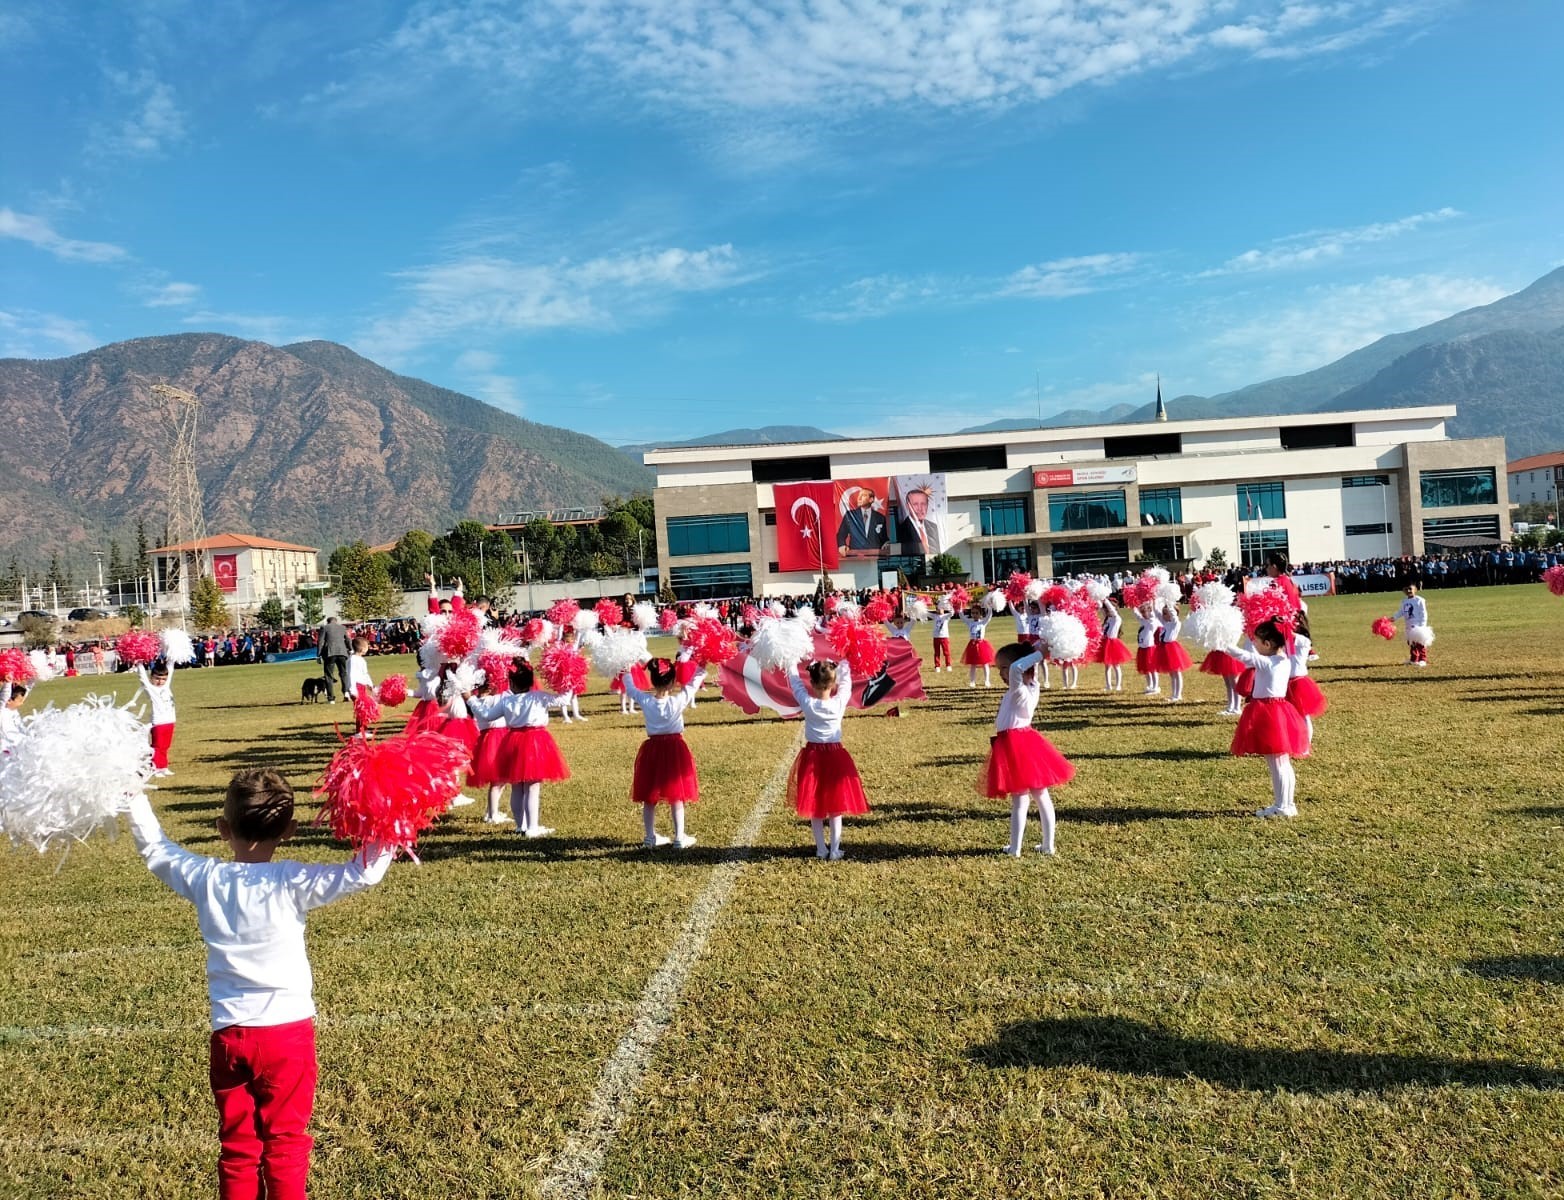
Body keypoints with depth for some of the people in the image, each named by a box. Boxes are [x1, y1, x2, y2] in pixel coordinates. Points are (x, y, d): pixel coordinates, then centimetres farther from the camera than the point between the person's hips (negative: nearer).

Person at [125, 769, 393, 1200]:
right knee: (285, 1143, 10)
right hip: (289, 1031, -3)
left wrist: (134, 796, 22)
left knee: (237, 1145, 16)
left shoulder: (204, 878, -4)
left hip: (229, 1035, 3)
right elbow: (364, 872, -20)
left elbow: (155, 849, 13)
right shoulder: (293, 882, -15)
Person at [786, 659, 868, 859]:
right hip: (836, 757, 1)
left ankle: (821, 850, 15)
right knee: (835, 807, 10)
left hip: (813, 757, 0)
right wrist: (843, 662, 16)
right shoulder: (839, 702, -14)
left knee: (815, 807, 11)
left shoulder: (807, 704, -16)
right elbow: (846, 680, 2)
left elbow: (795, 681, -3)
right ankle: (835, 850, 11)